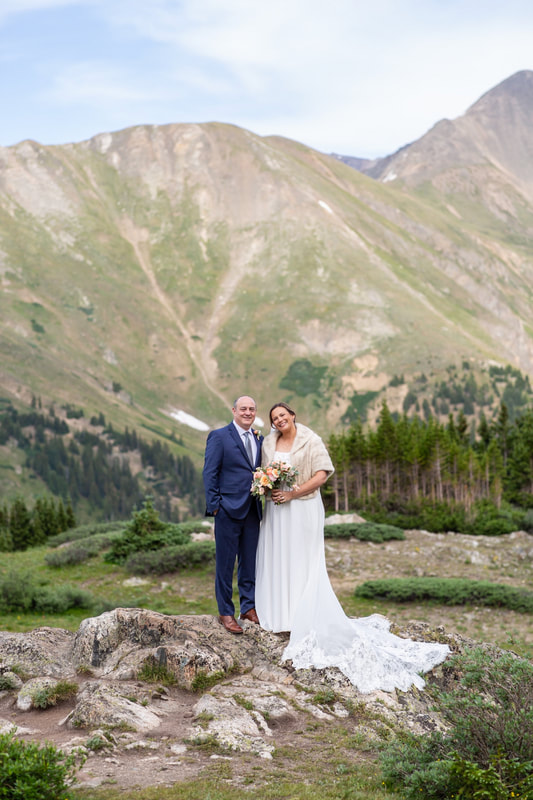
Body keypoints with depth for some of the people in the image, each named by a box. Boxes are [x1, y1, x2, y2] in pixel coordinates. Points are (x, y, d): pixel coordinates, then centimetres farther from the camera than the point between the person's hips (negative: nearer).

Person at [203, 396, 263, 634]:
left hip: (252, 511, 6)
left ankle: (249, 607, 23)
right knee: (225, 563, 2)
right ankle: (225, 612, 11)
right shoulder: (219, 436, -4)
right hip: (228, 509, -5)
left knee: (250, 561, 12)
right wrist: (214, 505, -11)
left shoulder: (259, 439, 13)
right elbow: (209, 473, -6)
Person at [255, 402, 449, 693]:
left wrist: (292, 493, -20)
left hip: (303, 509, -5)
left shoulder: (311, 441, -9)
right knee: (276, 560, 8)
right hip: (275, 510, 6)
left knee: (303, 563, -3)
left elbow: (322, 475, -15)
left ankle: (306, 619, 3)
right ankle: (279, 613, 19)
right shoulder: (269, 443, 8)